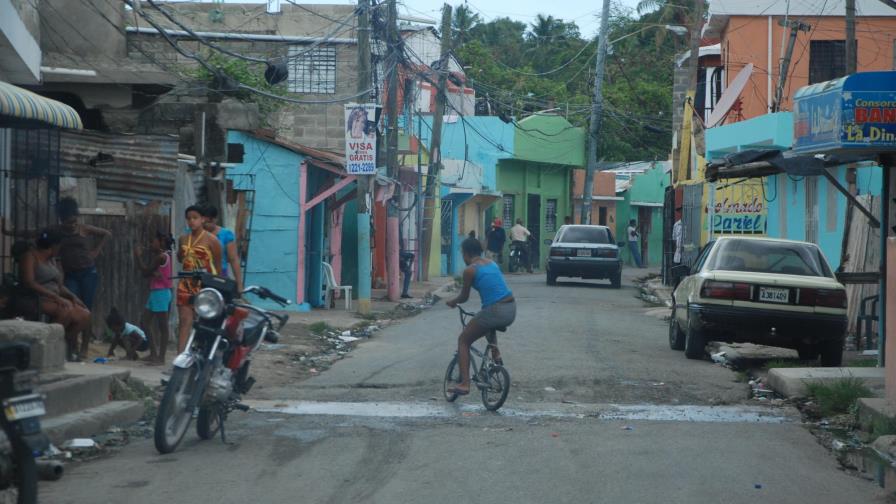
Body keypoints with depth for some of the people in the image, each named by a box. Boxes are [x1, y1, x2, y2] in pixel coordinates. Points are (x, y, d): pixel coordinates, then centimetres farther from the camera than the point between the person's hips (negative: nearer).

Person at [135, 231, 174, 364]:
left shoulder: (161, 256, -13)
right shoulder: (163, 256, 16)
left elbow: (146, 271, -12)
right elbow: (146, 273, 12)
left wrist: (138, 256, -3)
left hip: (160, 293, -10)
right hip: (156, 293, 10)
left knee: (162, 326, -6)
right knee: (146, 322, 12)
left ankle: (161, 357, -4)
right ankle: (153, 354, 14)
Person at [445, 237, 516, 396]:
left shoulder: (470, 270, -4)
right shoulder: (492, 263, 16)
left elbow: (464, 297, 5)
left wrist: (452, 302, 26)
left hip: (494, 311, -7)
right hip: (511, 311, 7)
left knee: (463, 340, 11)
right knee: (489, 326, 41)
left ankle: (464, 384, 1)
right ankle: (496, 355, 20)